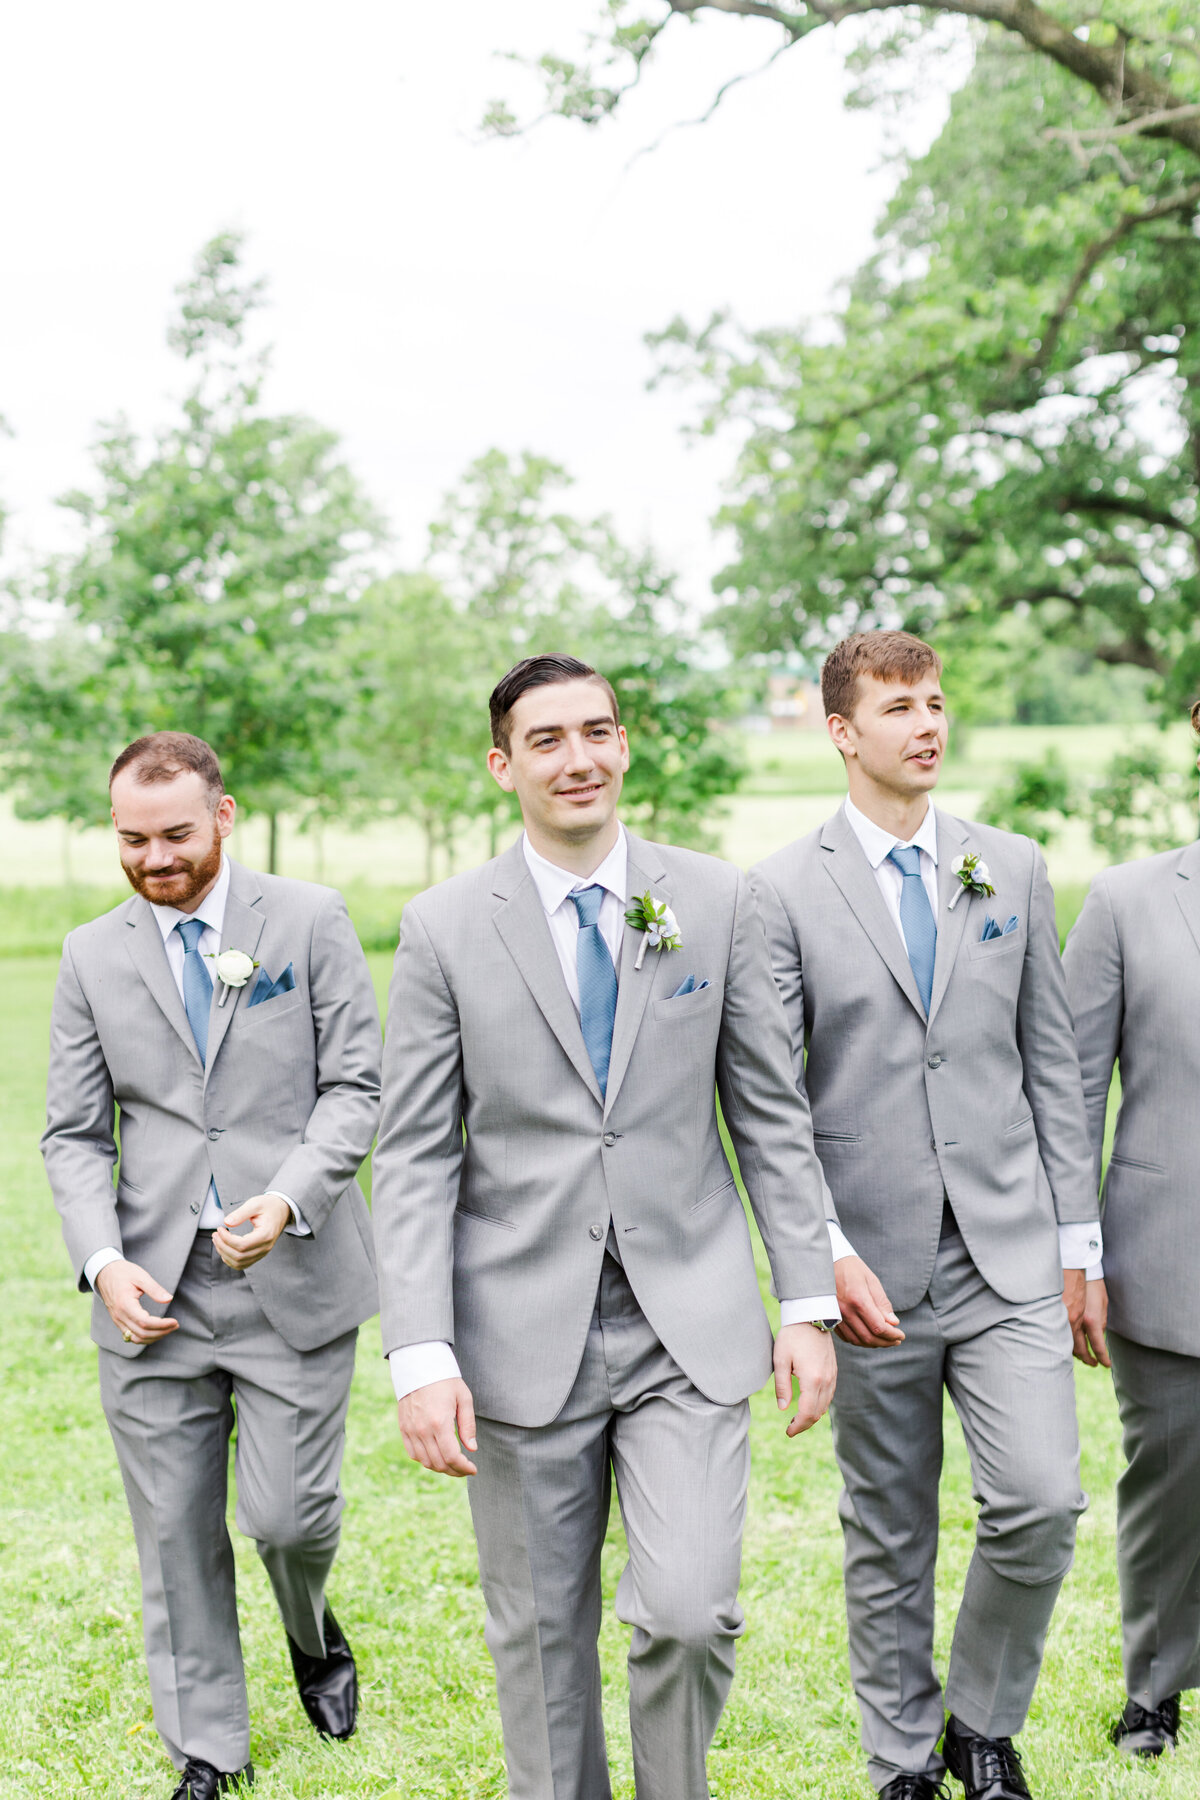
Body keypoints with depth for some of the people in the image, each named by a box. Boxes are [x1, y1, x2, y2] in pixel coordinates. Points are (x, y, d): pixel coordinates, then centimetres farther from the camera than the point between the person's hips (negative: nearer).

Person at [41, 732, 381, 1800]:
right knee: (175, 1535, 6)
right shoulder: (93, 957, 8)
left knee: (289, 1515, -1)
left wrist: (288, 1199, -18)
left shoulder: (309, 921, 2)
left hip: (293, 1278, -2)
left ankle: (313, 1632, 35)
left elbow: (355, 1089, -2)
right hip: (154, 1292, 2)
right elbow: (74, 1135, 8)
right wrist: (104, 1261, -8)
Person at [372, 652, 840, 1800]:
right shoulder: (445, 928, -1)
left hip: (690, 1326, 0)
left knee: (688, 1610, -8)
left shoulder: (714, 900, 3)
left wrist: (807, 1301, 2)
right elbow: (414, 1157, -3)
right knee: (538, 1634, 9)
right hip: (525, 1337, 0)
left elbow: (770, 1115, 7)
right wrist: (421, 1357, -11)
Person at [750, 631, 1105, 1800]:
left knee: (1042, 1502, -8)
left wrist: (1078, 1242, 7)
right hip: (874, 1267, -2)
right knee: (887, 1539, 9)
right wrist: (823, 1252, -15)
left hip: (1009, 1255, 2)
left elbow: (1052, 1066, 10)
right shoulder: (783, 890, -2)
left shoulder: (1012, 870, 8)